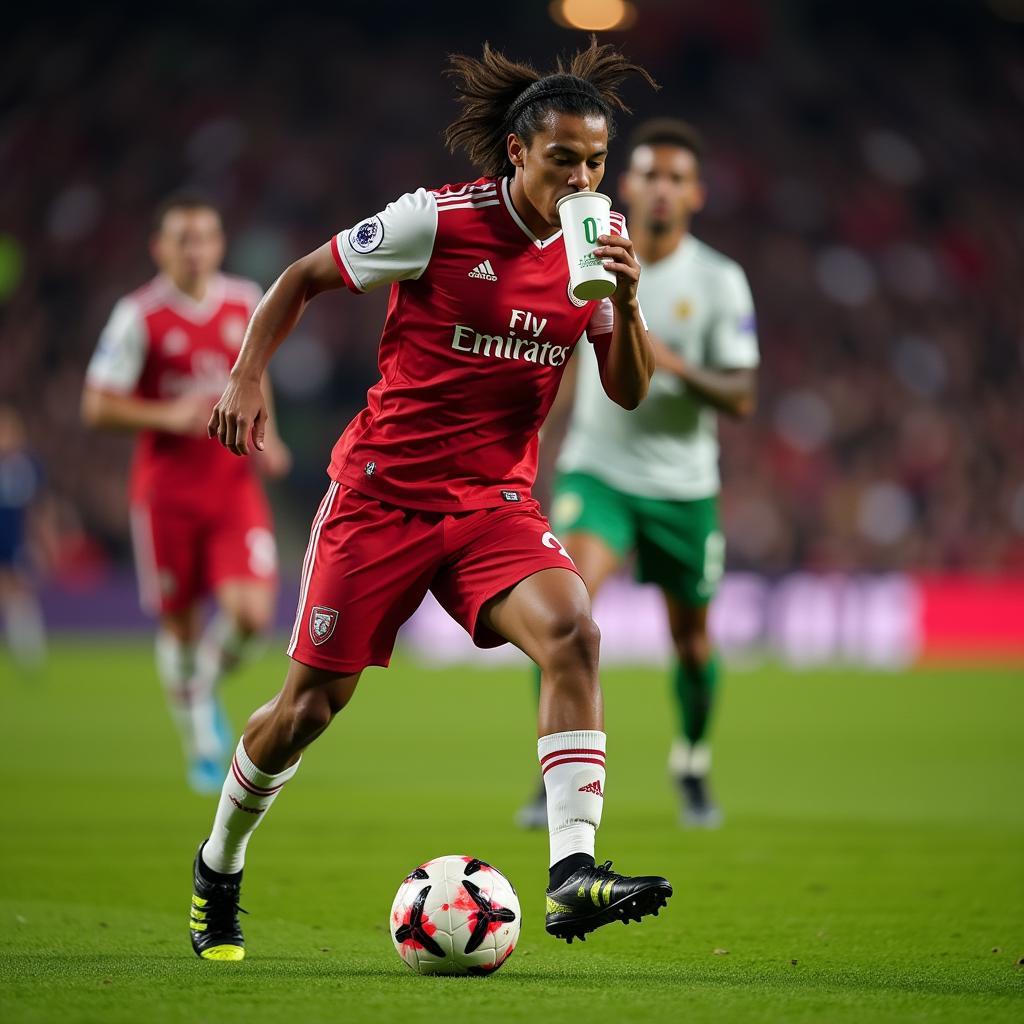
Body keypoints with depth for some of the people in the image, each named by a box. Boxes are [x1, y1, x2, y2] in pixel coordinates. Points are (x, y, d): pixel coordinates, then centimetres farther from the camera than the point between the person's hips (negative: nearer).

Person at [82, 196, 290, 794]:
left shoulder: (246, 302, 4)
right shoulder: (139, 316, -9)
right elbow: (98, 407, -8)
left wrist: (266, 436, 6)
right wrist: (169, 417, -21)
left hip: (235, 486, 2)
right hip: (167, 491, -2)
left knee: (251, 614, -15)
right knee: (180, 624, 5)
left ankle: (207, 689, 18)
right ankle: (201, 743, 26)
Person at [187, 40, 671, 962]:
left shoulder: (596, 241, -1)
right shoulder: (438, 221, -13)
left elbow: (630, 392, -1)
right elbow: (300, 279, -1)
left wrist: (625, 304, -18)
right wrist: (246, 381, -11)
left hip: (494, 500, 3)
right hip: (382, 492, -3)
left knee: (571, 629, -26)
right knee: (312, 702, 1)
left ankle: (573, 872, -33)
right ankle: (218, 867, 29)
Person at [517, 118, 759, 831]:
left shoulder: (720, 282, -8)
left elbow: (742, 398, -11)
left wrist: (675, 366, -27)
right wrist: (551, 429, 20)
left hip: (683, 484, 0)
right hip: (598, 469, 0)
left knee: (692, 641, 10)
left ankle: (692, 765, 38)